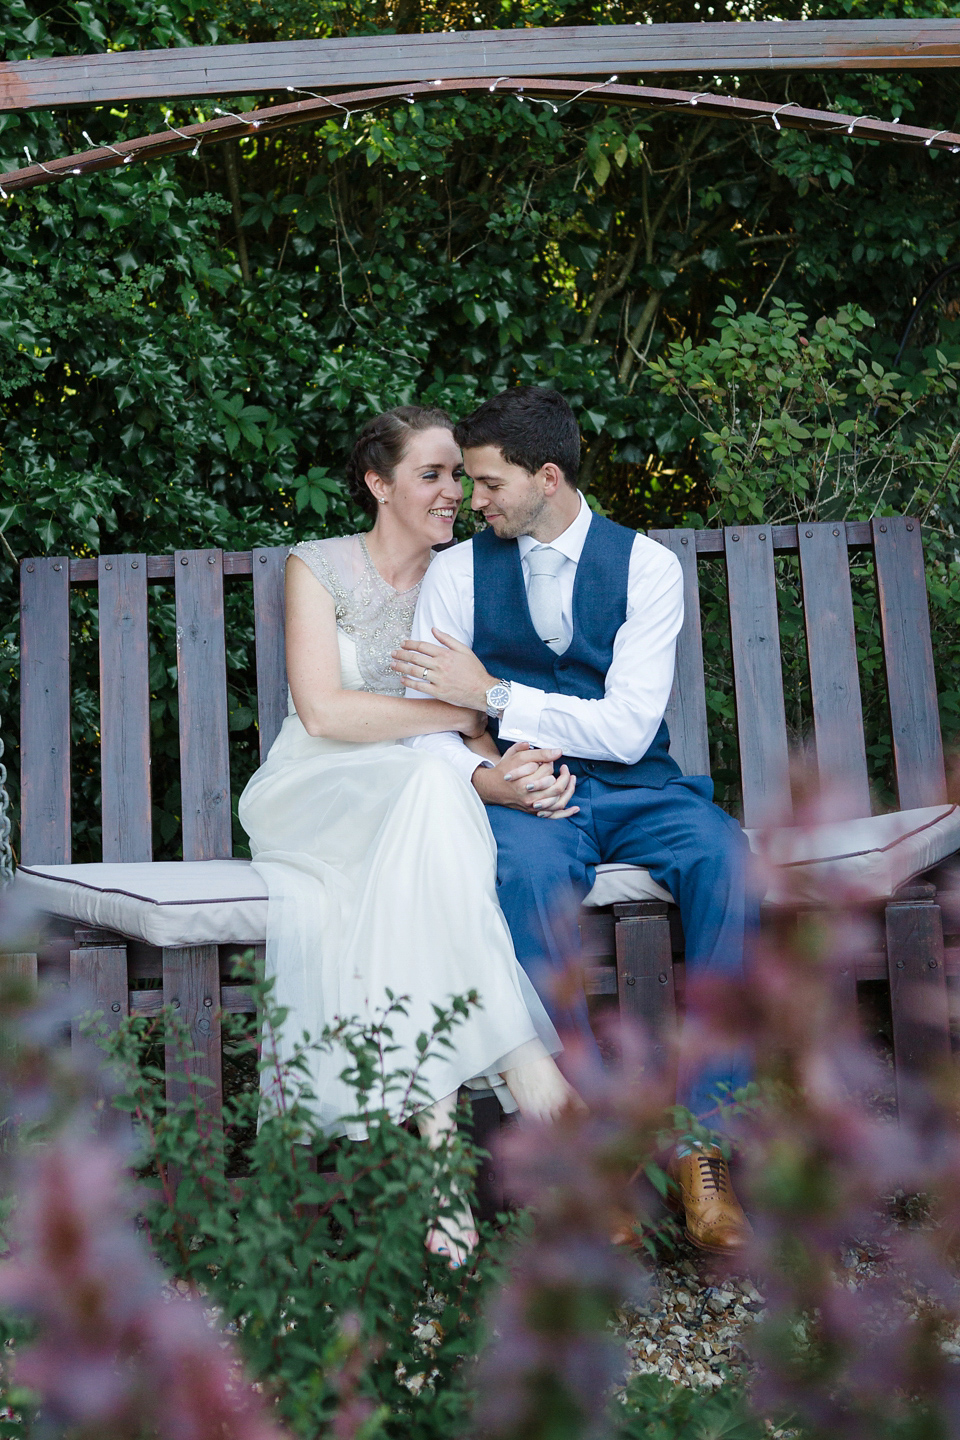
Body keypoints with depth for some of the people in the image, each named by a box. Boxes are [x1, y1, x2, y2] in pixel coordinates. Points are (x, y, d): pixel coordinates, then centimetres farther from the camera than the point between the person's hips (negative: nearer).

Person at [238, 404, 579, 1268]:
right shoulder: (318, 566, 3)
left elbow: (476, 727, 8)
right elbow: (324, 711, -10)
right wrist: (460, 719, -15)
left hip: (419, 805, 3)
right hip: (314, 800, -3)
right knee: (431, 783, -36)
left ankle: (432, 1114, -40)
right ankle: (522, 1060, -41)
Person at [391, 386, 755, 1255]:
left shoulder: (647, 565, 2)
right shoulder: (458, 571, 7)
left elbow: (628, 727, -8)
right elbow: (423, 722, 3)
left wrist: (493, 694, -11)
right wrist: (477, 773, -19)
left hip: (632, 791, 1)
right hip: (522, 794, 0)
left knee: (723, 854, -32)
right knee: (528, 870, -36)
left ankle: (702, 1138, -26)